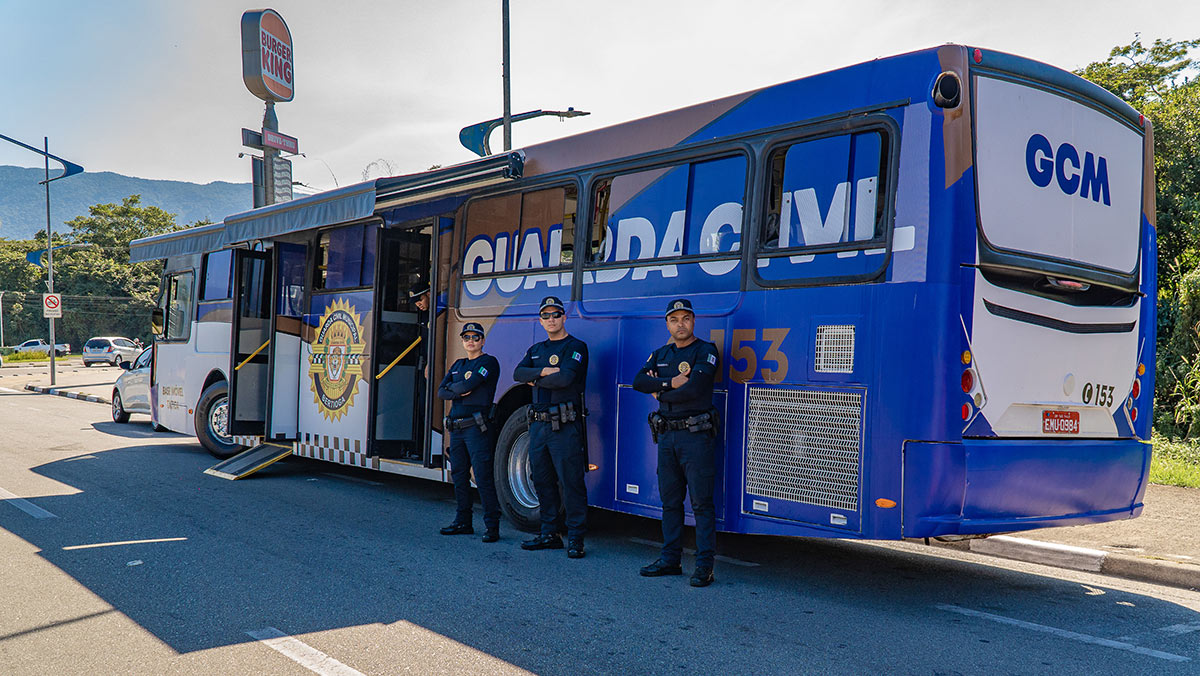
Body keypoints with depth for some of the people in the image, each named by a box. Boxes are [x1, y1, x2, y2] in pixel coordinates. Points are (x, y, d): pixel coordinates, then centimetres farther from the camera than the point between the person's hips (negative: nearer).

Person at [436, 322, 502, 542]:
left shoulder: (489, 362, -2)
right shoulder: (457, 365, 20)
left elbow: (469, 384, -16)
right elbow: (441, 392, 9)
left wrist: (452, 388, 3)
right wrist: (460, 391, -9)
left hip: (476, 427, -7)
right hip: (456, 428, 7)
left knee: (483, 476, -10)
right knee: (459, 475, 10)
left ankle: (491, 525, -7)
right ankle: (463, 522, 20)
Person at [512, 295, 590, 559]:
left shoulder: (575, 347, -3)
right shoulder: (536, 349, 19)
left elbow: (565, 377, -18)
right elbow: (518, 373, 4)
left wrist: (535, 379, -4)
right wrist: (544, 371, -12)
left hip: (564, 426, -7)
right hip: (538, 425, 7)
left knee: (571, 482, -6)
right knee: (542, 482, 11)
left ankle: (575, 538, -1)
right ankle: (549, 534, 21)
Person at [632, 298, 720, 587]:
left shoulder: (705, 351, -4)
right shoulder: (660, 354, 16)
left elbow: (694, 388, -17)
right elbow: (639, 382, 1)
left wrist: (660, 393, -3)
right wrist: (671, 383, -14)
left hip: (696, 435, -6)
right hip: (666, 435, 6)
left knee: (701, 503, -4)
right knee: (670, 501, 11)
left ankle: (704, 565, 0)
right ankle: (670, 560, 20)